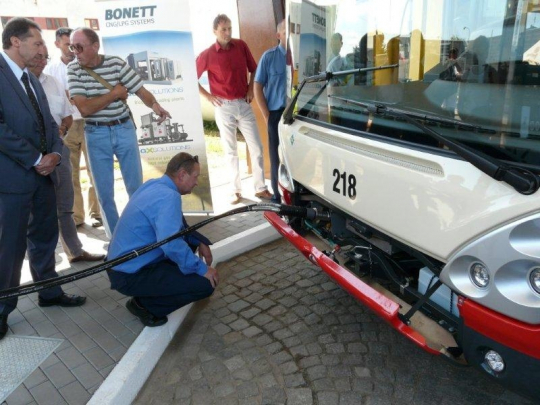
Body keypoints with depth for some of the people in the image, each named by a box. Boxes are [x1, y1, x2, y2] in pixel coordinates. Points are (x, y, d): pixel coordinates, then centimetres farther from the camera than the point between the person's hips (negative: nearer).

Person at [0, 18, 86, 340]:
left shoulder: (32, 80, 15)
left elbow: (48, 122, 15)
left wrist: (55, 153, -3)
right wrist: (36, 159, -16)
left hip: (42, 172, 8)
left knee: (45, 237, 16)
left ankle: (50, 292, 32)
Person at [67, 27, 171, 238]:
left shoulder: (116, 63, -7)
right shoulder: (73, 69, -5)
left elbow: (142, 91, -10)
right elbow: (84, 108, -14)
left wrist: (155, 105, -32)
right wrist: (114, 93, -13)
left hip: (124, 129, 0)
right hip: (96, 135, 1)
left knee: (136, 186, 7)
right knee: (104, 191, 6)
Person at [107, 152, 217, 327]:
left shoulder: (154, 185, 6)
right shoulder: (168, 197, -23)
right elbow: (171, 245, -34)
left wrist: (200, 242, 10)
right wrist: (202, 269, -21)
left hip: (124, 263, 10)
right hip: (130, 276, -10)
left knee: (189, 240, 19)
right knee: (205, 283, -13)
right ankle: (144, 304, 1)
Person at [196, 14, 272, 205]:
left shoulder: (241, 46, 2)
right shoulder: (207, 55, -6)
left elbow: (253, 69, 15)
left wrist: (251, 89, 4)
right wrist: (208, 96, -4)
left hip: (244, 105, 3)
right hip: (224, 107, -3)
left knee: (256, 148, 2)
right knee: (231, 151, 6)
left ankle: (260, 188, 14)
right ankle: (236, 191, 16)